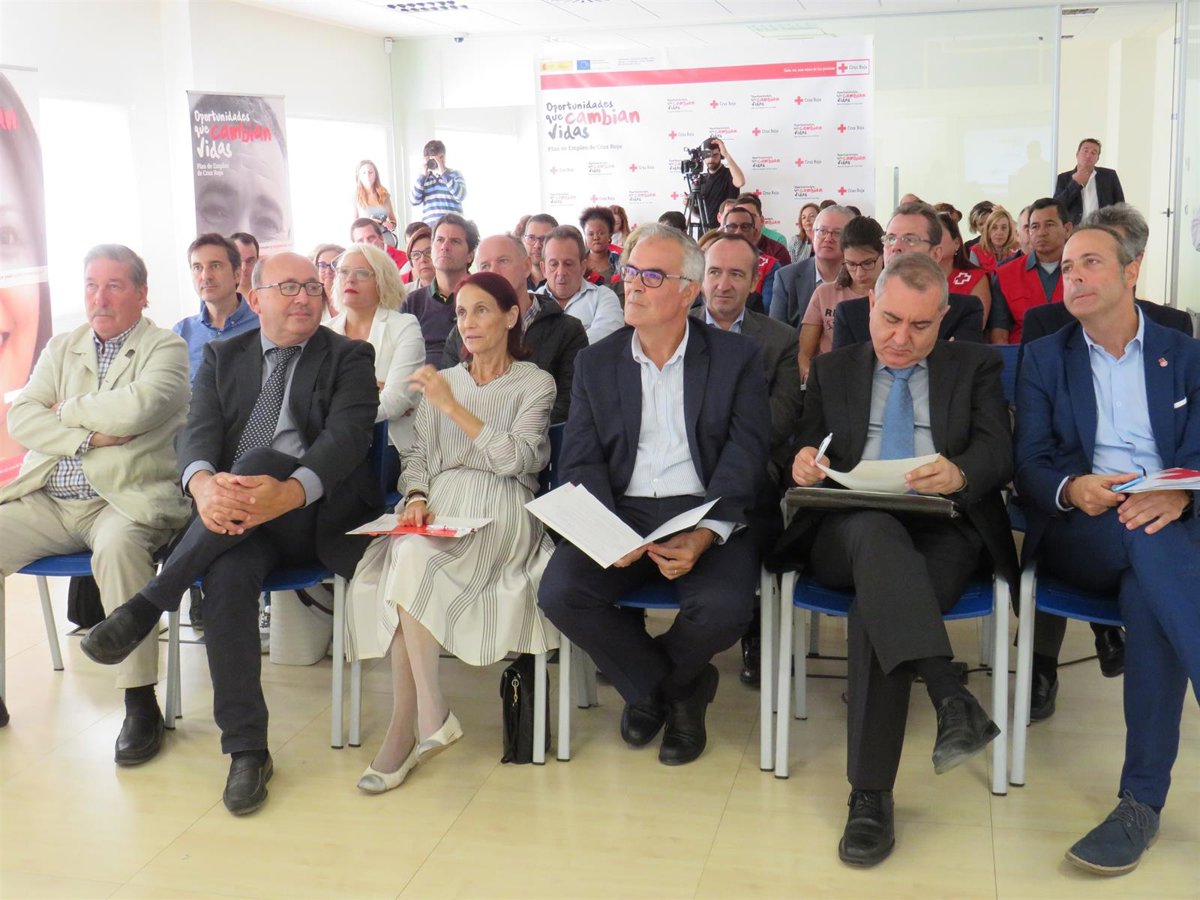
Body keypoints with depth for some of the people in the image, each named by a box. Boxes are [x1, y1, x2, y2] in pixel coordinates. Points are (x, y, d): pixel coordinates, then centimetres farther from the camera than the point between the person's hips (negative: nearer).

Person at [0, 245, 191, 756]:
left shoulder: (165, 348, 2)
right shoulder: (61, 348, 19)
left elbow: (135, 409, -18)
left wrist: (67, 409, -1)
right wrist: (88, 437, -9)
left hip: (124, 500, -6)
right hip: (47, 502, 6)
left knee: (117, 547, -36)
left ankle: (140, 703, -26)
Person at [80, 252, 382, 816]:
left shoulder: (349, 357, 7)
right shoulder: (223, 357, 17)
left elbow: (346, 436, -11)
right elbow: (198, 430, 0)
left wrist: (289, 492, -33)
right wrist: (203, 483, -26)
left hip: (316, 516, -2)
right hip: (233, 517, 2)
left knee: (260, 459, -33)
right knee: (227, 574, -32)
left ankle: (148, 605, -24)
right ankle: (246, 751, -24)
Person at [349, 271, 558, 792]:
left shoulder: (535, 383, 7)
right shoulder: (441, 382, 23)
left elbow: (514, 459, -8)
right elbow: (418, 455, 19)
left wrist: (452, 407, -11)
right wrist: (416, 498, -3)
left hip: (501, 516, -4)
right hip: (437, 509, 4)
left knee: (414, 561, -33)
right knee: (405, 558, -32)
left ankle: (407, 727, -25)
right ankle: (429, 721, -26)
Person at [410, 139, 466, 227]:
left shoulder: (455, 174, 8)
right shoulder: (423, 178, 15)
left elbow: (460, 195, -10)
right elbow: (414, 201, 2)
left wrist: (443, 173, -10)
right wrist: (423, 175, -2)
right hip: (429, 226, 2)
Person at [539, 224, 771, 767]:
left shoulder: (737, 358, 5)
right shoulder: (596, 363, 12)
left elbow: (745, 458, -4)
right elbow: (581, 462, 4)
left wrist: (704, 535, -22)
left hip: (706, 517, -2)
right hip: (620, 514, 2)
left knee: (724, 608, -31)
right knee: (560, 591, -25)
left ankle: (653, 687, 7)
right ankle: (672, 686, 2)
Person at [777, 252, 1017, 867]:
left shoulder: (976, 367, 15)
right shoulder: (832, 371, 21)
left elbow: (999, 452, 0)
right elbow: (807, 454, 16)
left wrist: (960, 473, -25)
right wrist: (803, 464, -11)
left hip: (942, 532, -1)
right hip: (848, 532, 1)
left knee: (877, 603, -34)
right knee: (876, 530, -38)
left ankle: (870, 795, -34)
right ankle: (950, 699, -49)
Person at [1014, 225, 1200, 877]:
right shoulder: (1044, 358, 16)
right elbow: (1028, 463, 5)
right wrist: (1071, 489, -20)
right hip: (1077, 531, 0)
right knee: (1148, 540, -38)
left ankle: (1143, 800, -34)